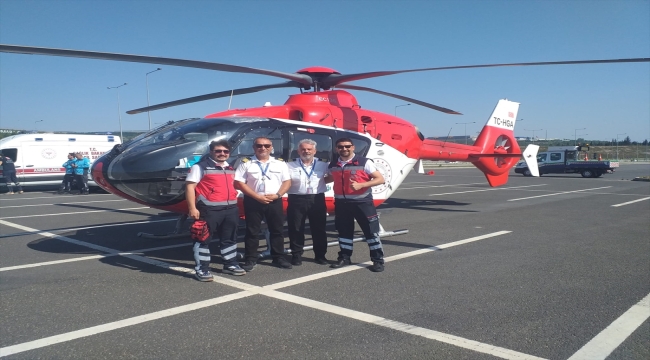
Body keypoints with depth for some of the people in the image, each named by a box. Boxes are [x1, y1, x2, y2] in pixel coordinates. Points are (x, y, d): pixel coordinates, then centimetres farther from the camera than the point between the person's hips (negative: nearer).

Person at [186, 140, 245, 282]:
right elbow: (190, 186, -10)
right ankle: (202, 269, 7)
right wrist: (192, 208, -17)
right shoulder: (200, 167, -5)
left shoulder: (230, 169, 17)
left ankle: (230, 264, 28)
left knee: (229, 238, 15)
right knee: (204, 239, -1)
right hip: (209, 209, -7)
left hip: (230, 209, 7)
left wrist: (234, 201, 19)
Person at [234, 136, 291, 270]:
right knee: (252, 231, 2)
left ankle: (279, 258, 17)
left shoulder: (280, 163, 8)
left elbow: (287, 181, 7)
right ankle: (250, 259, 10)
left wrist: (277, 195, -11)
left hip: (274, 201, 2)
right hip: (253, 201, -2)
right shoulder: (246, 163, 1)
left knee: (277, 230, 6)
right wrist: (257, 196, -14)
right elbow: (239, 183, -6)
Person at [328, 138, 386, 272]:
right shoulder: (333, 165, 7)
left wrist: (360, 185, -21)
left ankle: (378, 260, 9)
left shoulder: (364, 162, -8)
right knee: (344, 231, 13)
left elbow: (380, 179, -10)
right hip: (341, 203, 4)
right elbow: (330, 179, 28)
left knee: (371, 231, 0)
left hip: (362, 202, -4)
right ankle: (344, 258, 26)